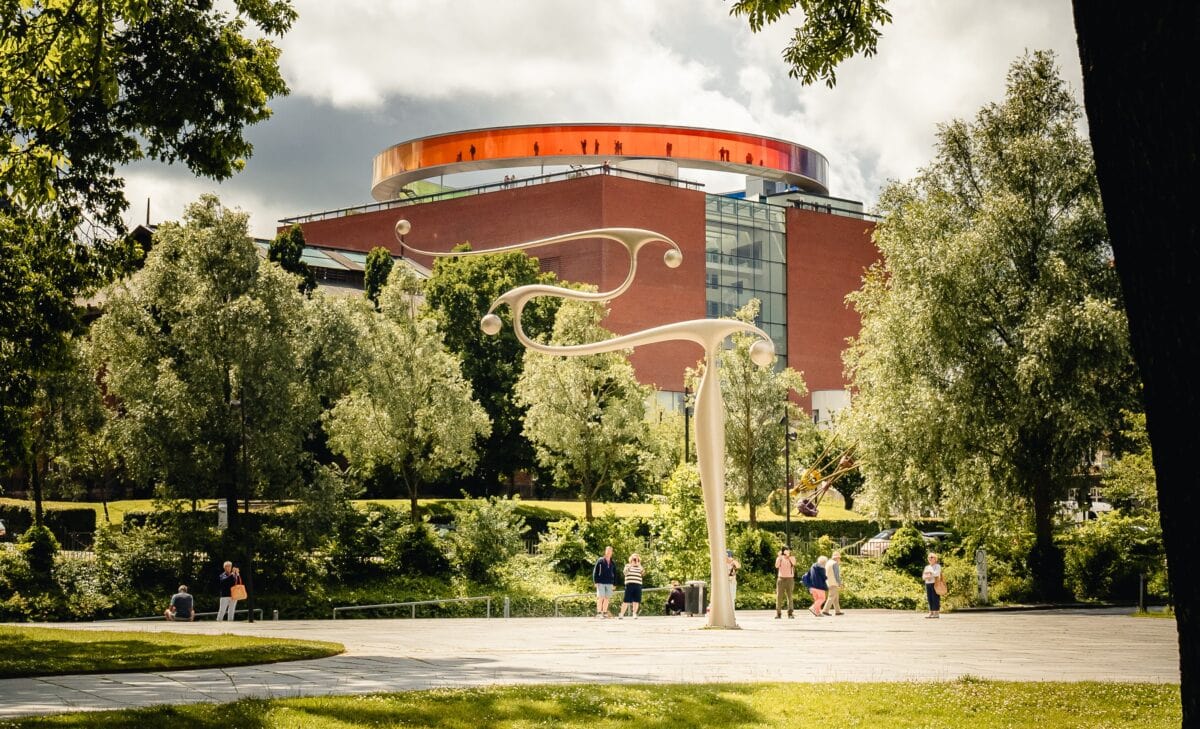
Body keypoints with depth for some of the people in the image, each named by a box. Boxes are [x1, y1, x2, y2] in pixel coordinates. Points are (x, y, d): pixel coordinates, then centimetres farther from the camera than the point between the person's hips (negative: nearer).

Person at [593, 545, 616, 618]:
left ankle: (604, 612, 12)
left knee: (607, 598, 6)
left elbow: (615, 574, 14)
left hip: (609, 583, 4)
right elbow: (595, 571, -1)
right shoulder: (600, 561, 0)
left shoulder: (612, 563, 9)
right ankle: (598, 612, -3)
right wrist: (595, 582, -7)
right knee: (600, 598, -7)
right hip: (601, 583, -4)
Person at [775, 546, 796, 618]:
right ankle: (778, 613, 0)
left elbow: (794, 563, -19)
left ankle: (790, 613, -5)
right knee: (779, 596, -2)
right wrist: (779, 556, -17)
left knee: (790, 596, -5)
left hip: (790, 579, 0)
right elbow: (776, 566, -14)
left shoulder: (792, 558, 4)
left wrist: (788, 555, -22)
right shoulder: (780, 558, 4)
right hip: (781, 579, 0)